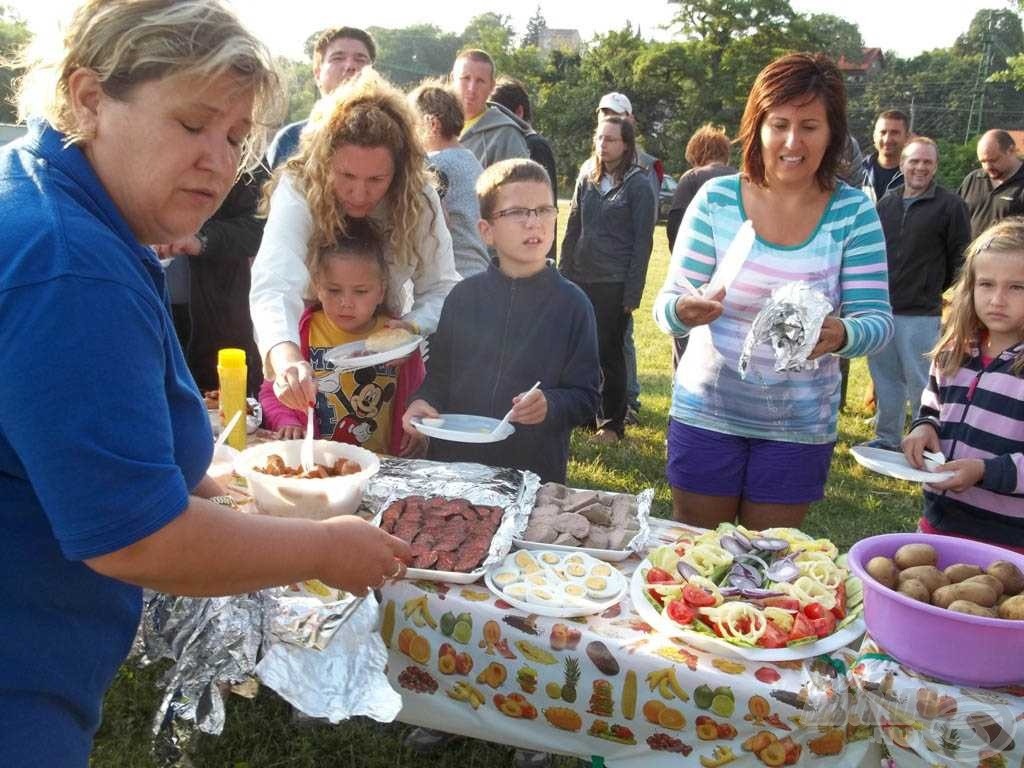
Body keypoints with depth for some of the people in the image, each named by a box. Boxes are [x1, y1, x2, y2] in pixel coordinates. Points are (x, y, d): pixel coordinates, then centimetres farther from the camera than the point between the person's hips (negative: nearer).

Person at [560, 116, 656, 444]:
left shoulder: (638, 184, -4)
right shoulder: (587, 178, 11)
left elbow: (643, 241, -7)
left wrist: (633, 293, -12)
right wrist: (563, 273, 8)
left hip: (614, 284, -5)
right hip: (580, 279, 5)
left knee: (610, 354, 1)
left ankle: (613, 424, 13)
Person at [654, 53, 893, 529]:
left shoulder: (854, 211, -6)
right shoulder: (717, 199, -8)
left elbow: (878, 320, -8)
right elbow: (666, 304, -6)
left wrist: (840, 335, -31)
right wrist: (683, 311, -30)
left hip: (800, 426, 1)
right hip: (707, 413, 0)